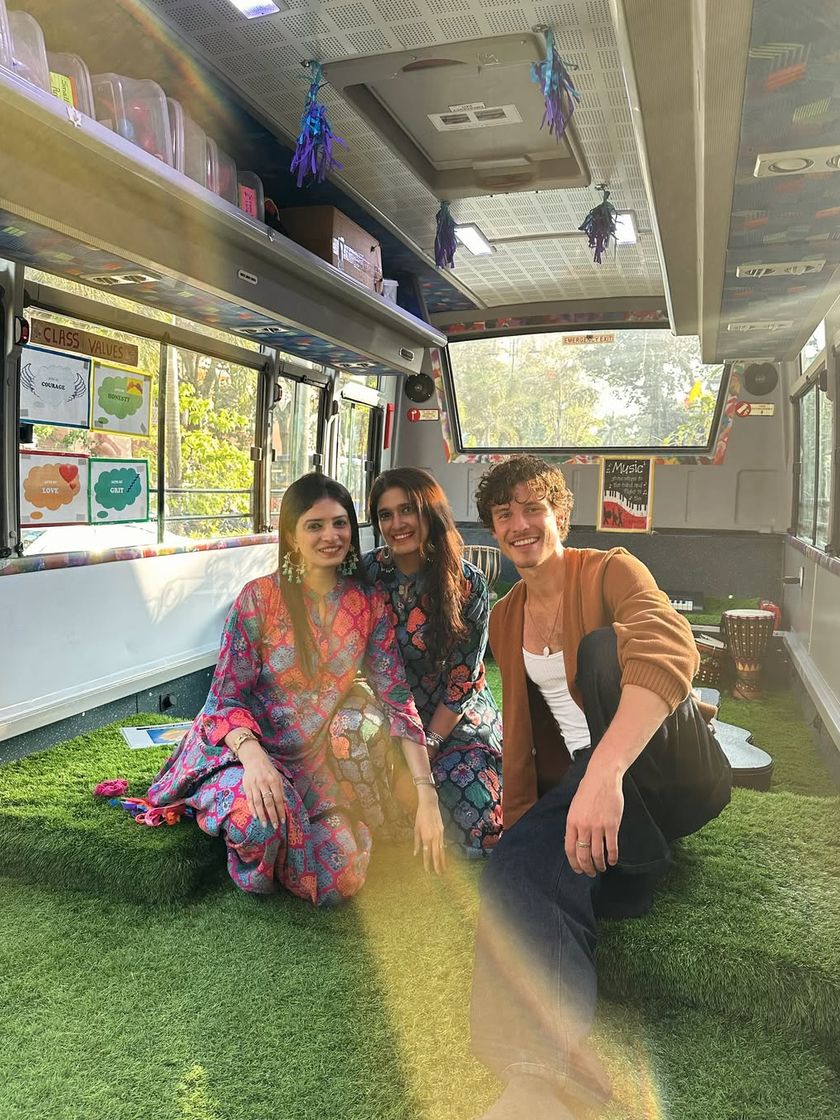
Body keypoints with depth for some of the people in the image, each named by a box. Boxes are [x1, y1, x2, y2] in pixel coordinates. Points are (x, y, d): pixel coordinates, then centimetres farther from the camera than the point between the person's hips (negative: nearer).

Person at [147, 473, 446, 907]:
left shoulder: (367, 603, -5)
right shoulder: (259, 598, -14)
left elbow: (398, 698, -9)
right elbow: (226, 696, -14)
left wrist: (427, 795, -17)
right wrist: (253, 756, -35)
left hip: (320, 760, 3)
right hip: (246, 746, -2)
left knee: (339, 883, -17)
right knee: (260, 822, -36)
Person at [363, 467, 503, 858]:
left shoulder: (467, 583, -12)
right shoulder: (366, 573, -8)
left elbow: (463, 680, -8)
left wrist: (428, 745, -13)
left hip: (456, 718, -1)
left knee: (483, 828, -17)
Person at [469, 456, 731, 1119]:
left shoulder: (609, 571, -7)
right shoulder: (506, 618, 14)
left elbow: (670, 650, -30)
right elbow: (519, 727, 19)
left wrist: (604, 770, -45)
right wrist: (518, 820, 8)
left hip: (662, 767, -4)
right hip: (577, 783, 5)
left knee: (603, 645, -32)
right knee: (516, 870, -30)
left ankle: (638, 854, -29)